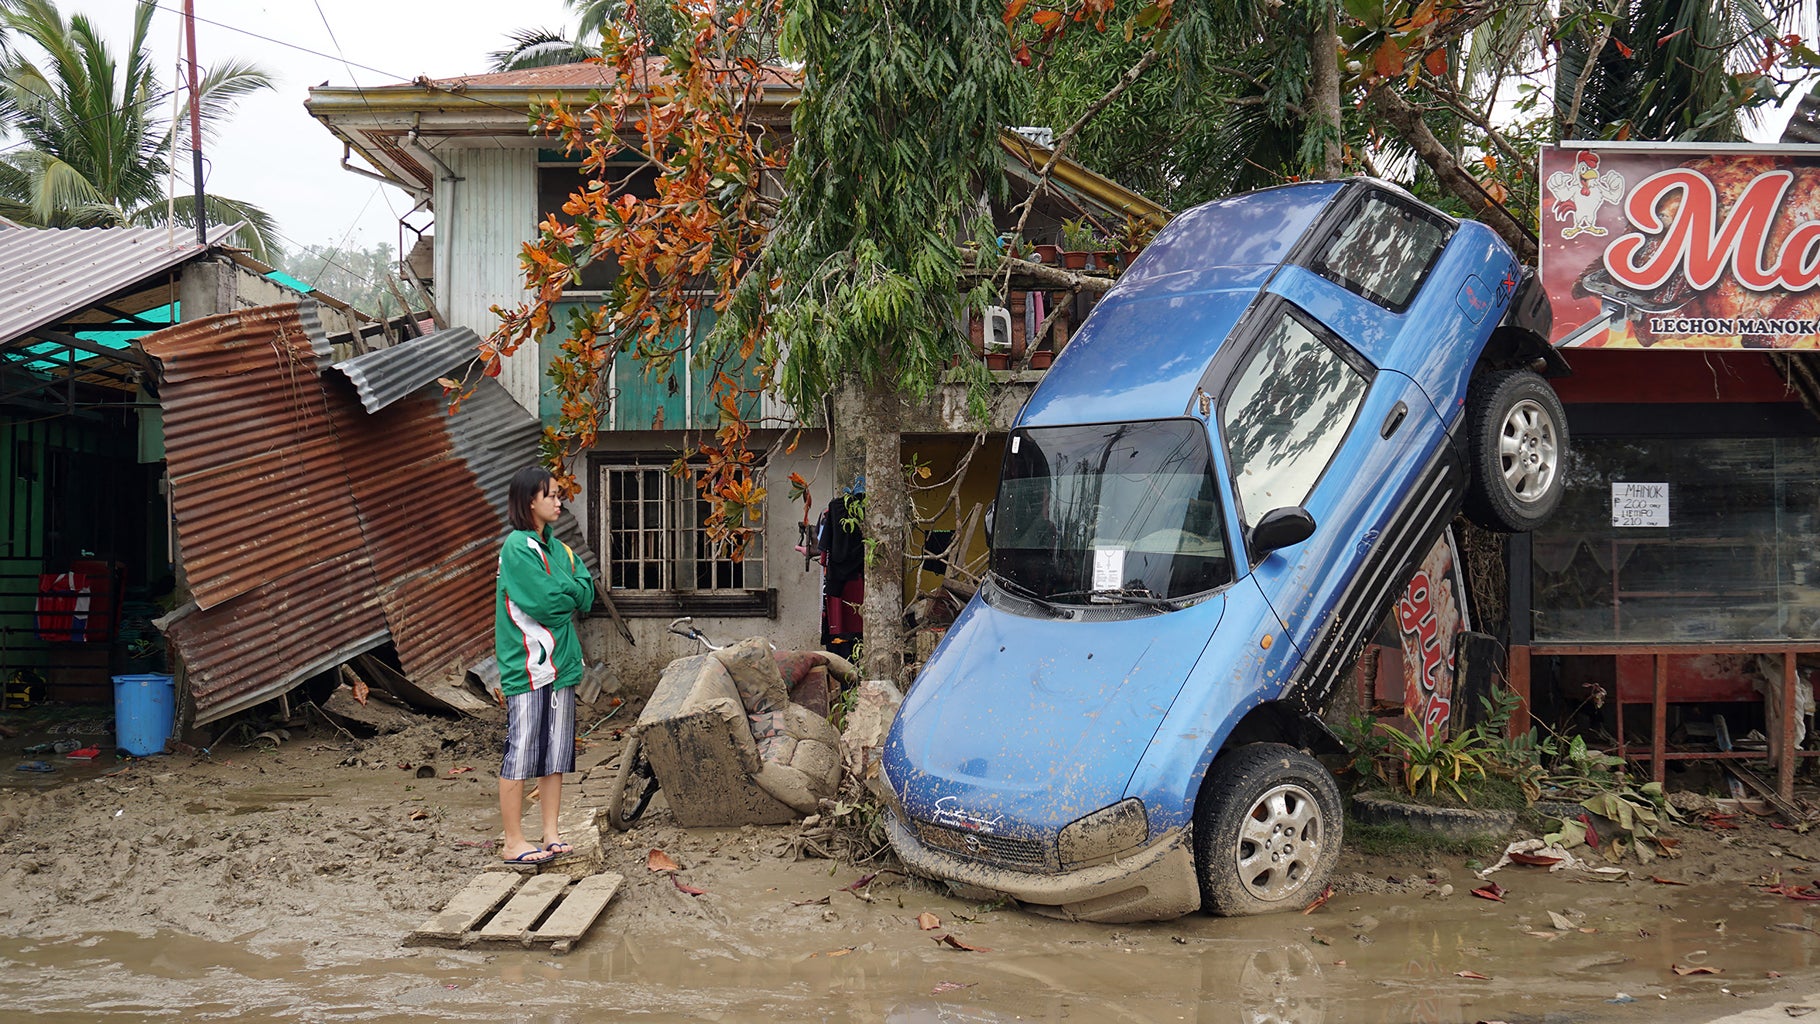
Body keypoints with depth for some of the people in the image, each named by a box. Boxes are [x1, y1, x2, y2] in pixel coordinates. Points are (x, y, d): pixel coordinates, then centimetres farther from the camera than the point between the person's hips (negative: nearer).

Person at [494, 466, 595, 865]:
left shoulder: (556, 546, 15)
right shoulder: (517, 547, -10)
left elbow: (587, 593, 6)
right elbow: (543, 601, -19)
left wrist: (557, 591, -9)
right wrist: (569, 591, -1)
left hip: (560, 663, 8)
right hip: (527, 665, -8)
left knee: (556, 754, 11)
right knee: (521, 753, -2)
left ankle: (551, 833, 19)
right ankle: (514, 842, 5)